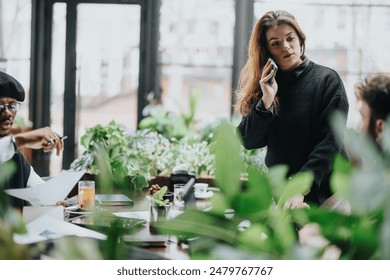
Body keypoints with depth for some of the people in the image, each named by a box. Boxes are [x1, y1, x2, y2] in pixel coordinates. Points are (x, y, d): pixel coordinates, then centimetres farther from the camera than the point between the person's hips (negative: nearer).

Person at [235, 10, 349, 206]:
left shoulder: (327, 80, -5)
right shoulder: (263, 85, 6)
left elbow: (330, 141, -14)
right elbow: (248, 142, 0)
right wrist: (266, 101, -15)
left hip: (321, 189, -3)